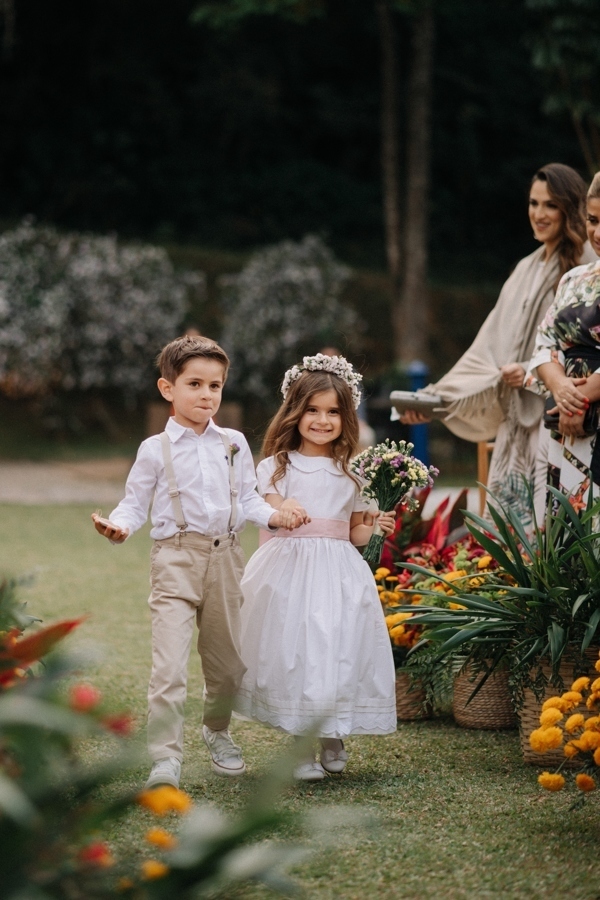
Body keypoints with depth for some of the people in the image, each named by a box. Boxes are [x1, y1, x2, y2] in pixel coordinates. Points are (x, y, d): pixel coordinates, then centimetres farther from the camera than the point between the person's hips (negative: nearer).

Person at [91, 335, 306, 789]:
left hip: (225, 556, 4)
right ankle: (166, 758, -12)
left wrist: (274, 514, -6)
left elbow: (248, 498, 12)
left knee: (227, 663, 16)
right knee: (170, 665, -16)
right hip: (176, 559, -4)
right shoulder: (156, 450, -2)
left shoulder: (234, 444, 8)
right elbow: (136, 503, 1)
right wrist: (119, 525, -19)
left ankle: (217, 731, 42)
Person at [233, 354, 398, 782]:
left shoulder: (352, 473, 11)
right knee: (294, 651, -5)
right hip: (290, 570, -2)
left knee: (340, 649, 1)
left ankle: (334, 739, 20)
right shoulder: (278, 466, 3)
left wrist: (373, 526, -6)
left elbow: (354, 533, 15)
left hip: (340, 575, 2)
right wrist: (282, 516, -31)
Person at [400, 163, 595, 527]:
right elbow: (490, 347, 16)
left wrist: (535, 371, -18)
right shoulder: (527, 270, 18)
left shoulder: (586, 269, -5)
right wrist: (437, 398, 10)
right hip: (517, 424, 7)